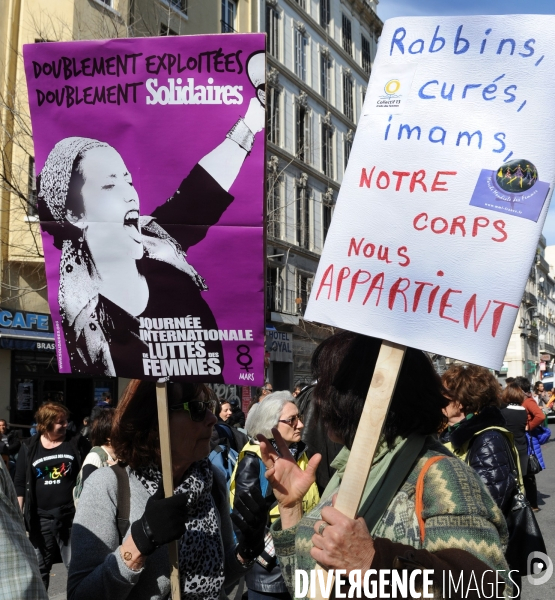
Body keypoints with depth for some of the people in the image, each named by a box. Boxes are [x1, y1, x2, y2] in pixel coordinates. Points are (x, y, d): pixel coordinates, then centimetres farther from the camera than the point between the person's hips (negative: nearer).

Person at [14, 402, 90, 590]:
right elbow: (20, 484, 6)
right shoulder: (29, 448, 3)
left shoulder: (77, 442, -1)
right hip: (41, 518, 2)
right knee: (38, 569, 14)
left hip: (72, 516, -2)